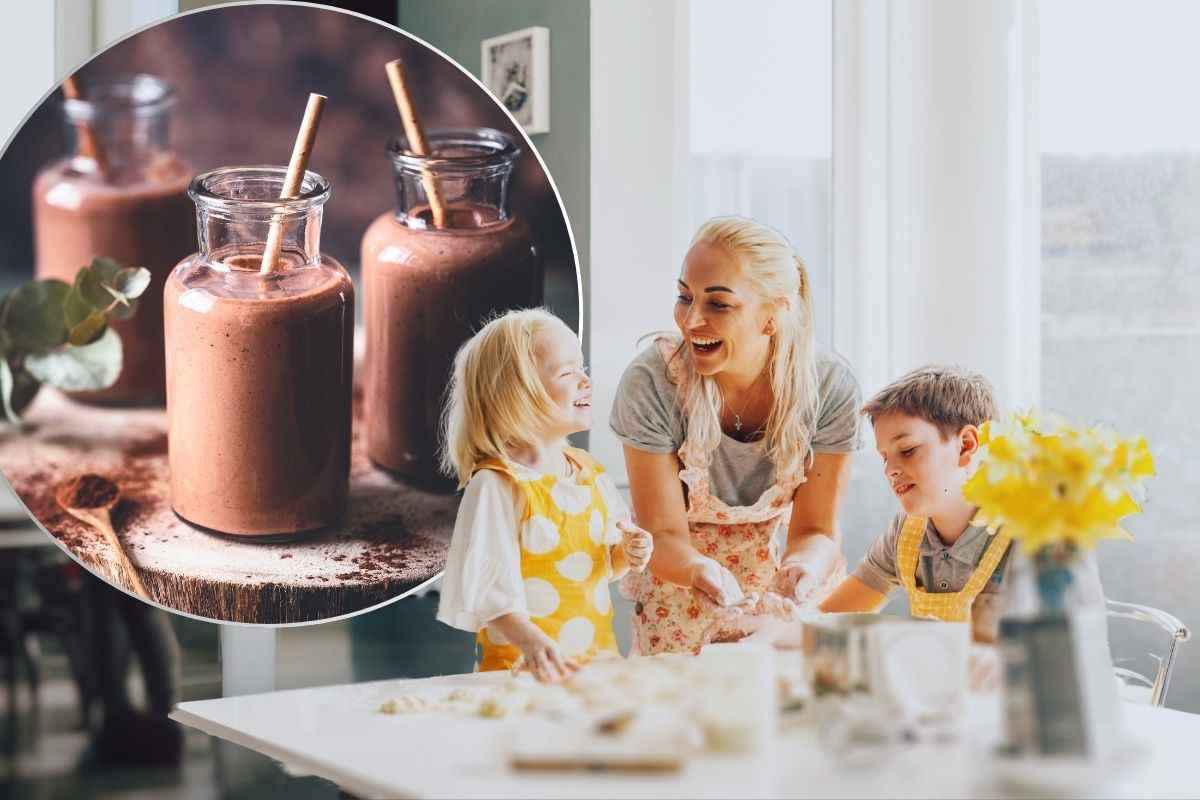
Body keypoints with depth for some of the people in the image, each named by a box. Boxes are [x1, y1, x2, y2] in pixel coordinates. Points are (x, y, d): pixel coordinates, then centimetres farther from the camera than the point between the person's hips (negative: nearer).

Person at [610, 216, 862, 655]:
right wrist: (701, 569, -42)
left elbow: (815, 529, -13)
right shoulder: (650, 383, -26)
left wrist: (803, 567, -37)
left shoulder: (830, 387, -21)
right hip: (679, 584, -1)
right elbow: (664, 535, -19)